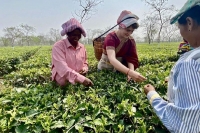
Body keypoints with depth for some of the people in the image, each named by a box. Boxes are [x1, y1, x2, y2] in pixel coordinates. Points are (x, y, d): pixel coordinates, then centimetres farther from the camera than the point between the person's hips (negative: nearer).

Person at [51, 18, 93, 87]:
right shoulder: (58, 46, -13)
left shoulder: (82, 47, 6)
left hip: (79, 81, 5)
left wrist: (85, 68, -3)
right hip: (63, 80, -4)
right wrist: (81, 79, -35)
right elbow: (62, 68, -26)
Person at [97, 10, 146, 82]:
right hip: (105, 68, -4)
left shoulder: (131, 41, -9)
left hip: (119, 69, 4)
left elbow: (131, 59, -15)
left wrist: (132, 71, -37)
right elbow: (112, 59, -41)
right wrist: (130, 72, -54)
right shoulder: (110, 38, -26)